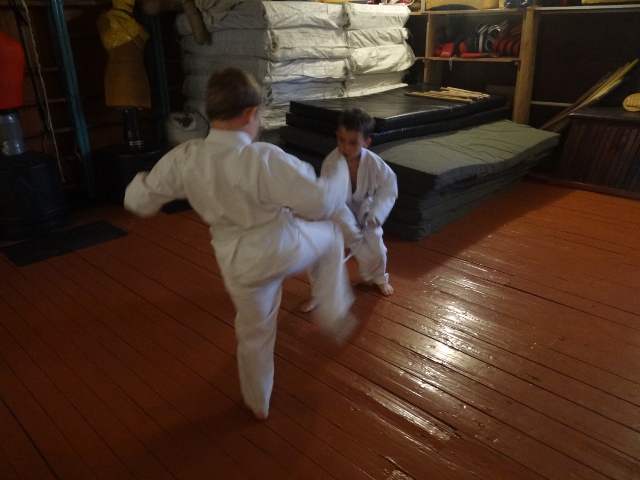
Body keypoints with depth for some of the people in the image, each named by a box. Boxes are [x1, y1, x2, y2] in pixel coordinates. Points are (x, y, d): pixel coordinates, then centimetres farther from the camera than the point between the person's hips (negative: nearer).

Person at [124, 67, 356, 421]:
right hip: (284, 247, -3)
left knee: (253, 334, 25)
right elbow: (321, 203, -23)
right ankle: (333, 313, 27)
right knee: (329, 235, 29)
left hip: (240, 264, 4)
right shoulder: (265, 159, -26)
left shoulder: (184, 158, -12)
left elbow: (138, 199, 1)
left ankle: (258, 404, 47)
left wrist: (143, 182, 25)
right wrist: (330, 186, 1)